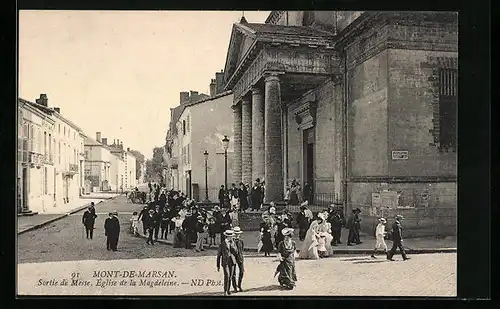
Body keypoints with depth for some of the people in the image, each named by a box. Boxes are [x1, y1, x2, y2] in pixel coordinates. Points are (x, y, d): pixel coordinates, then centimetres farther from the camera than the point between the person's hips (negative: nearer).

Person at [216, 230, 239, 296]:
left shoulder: (233, 243, 10)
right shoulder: (222, 244, 1)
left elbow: (236, 252, -1)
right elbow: (218, 256, 4)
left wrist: (232, 244, -11)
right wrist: (218, 266, 3)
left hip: (232, 262, 3)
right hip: (225, 262, -3)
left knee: (230, 277, 7)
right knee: (227, 276, -16)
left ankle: (228, 289, 24)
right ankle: (225, 291, -8)